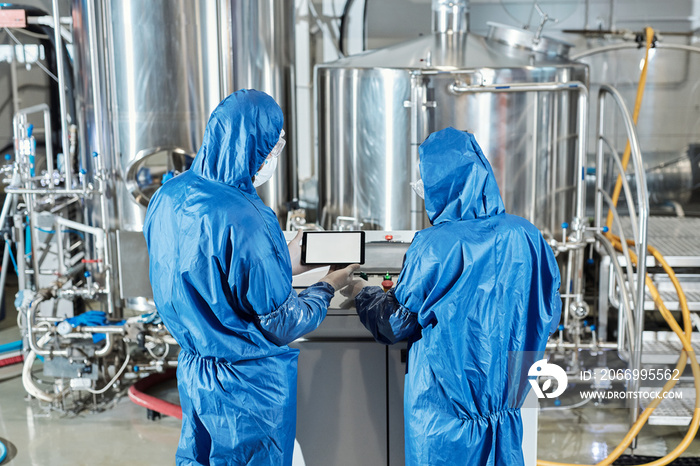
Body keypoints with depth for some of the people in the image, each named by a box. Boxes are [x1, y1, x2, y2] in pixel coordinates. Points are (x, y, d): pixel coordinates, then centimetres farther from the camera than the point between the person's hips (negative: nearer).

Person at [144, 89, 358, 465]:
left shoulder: (169, 197, -4)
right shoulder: (244, 220, -29)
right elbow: (280, 326, -20)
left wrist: (280, 264, 15)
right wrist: (328, 286, -3)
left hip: (194, 374, 8)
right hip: (249, 389, -7)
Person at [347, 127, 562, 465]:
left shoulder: (434, 247, -19)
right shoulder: (525, 236, -6)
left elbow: (396, 324, -5)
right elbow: (547, 316, 6)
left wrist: (361, 293, 13)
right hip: (504, 399, 4)